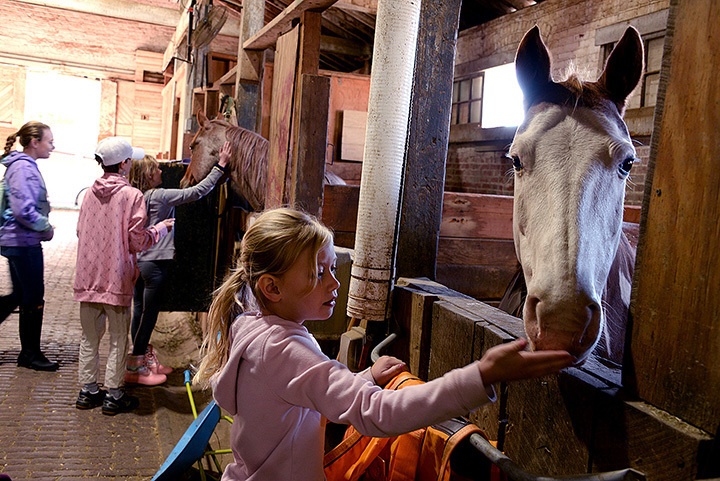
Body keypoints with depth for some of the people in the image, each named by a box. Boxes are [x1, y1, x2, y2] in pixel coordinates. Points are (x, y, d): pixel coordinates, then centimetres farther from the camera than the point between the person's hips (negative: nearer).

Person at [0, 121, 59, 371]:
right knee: (34, 299, 2)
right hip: (24, 242, -10)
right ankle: (30, 354, 15)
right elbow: (23, 210, -24)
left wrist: (44, 226, 8)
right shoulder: (23, 167, -17)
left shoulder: (25, 166, 13)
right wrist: (47, 227, -12)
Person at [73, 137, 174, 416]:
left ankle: (87, 391, 25)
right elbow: (138, 241, -13)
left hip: (87, 276, 5)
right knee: (118, 339, 7)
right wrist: (161, 228, 3)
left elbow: (80, 232, 12)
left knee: (89, 337, 16)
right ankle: (113, 396, 14)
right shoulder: (132, 195, -12)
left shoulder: (91, 193, 4)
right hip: (116, 278, -5)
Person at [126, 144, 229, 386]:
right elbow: (197, 192, -17)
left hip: (138, 261, 8)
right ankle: (135, 368, 10)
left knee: (140, 312, 15)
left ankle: (146, 359, 30)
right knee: (148, 313, 1)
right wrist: (220, 166, -12)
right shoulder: (160, 196, -16)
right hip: (155, 263, -8)